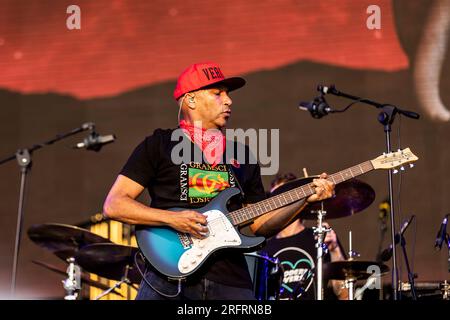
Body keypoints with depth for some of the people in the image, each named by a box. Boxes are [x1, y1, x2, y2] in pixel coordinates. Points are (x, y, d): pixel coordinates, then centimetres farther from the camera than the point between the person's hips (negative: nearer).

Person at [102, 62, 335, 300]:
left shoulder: (242, 156, 19)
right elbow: (113, 205, -1)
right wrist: (172, 219, -12)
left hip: (231, 281, 4)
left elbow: (260, 224, 19)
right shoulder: (159, 145, 5)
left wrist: (304, 199, 5)